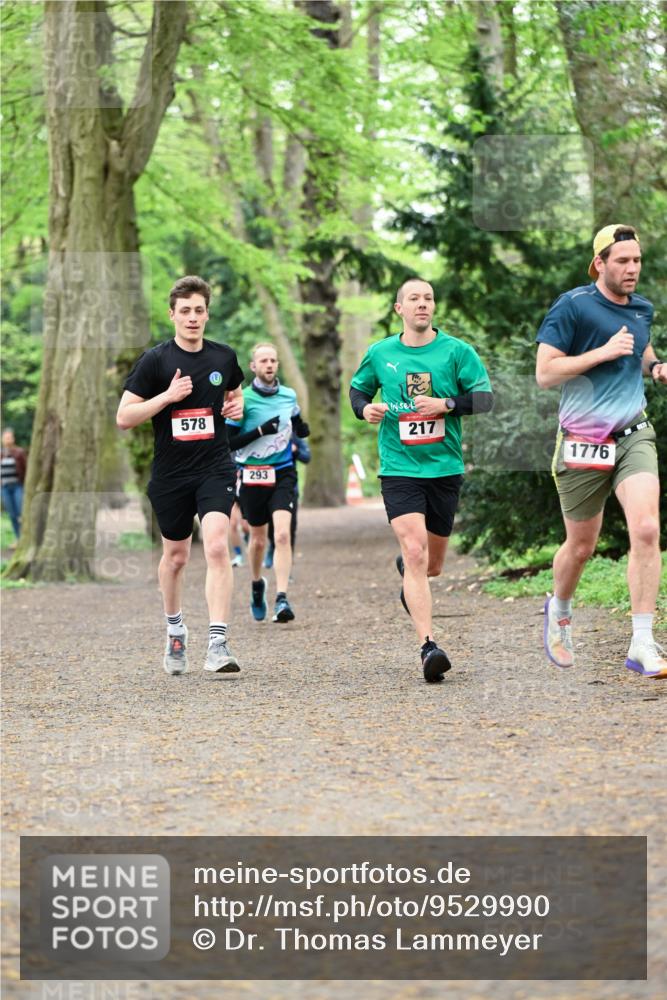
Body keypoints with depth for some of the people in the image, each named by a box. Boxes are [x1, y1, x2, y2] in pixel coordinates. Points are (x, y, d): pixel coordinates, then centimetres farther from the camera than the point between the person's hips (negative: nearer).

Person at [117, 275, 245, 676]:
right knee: (176, 556, 14)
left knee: (217, 546, -19)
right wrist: (167, 396, -19)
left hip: (216, 469, 0)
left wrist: (238, 406, 2)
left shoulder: (224, 357, 3)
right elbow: (124, 417, -8)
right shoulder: (155, 361, -6)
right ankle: (175, 629, 40)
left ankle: (218, 644, -21)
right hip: (170, 474, 0)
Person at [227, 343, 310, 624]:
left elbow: (298, 425, 23)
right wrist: (260, 431, -21)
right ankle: (257, 585, 40)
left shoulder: (289, 396, 5)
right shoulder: (243, 399, -7)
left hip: (283, 474, 1)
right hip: (253, 476, -1)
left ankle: (281, 600, -19)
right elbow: (229, 442, -9)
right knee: (258, 539, 12)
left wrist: (302, 430, 0)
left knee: (282, 534, -16)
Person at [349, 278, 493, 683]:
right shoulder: (380, 354, 5)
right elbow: (358, 388, 21)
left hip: (445, 467, 1)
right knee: (415, 550, -19)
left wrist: (446, 404, -19)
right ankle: (428, 647, -22)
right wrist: (365, 407, -1)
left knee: (432, 565, 12)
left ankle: (406, 568, 51)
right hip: (399, 468, -1)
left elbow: (485, 398, -3)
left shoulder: (456, 351, 1)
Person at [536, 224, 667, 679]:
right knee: (581, 547, 9)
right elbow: (544, 373, -13)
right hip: (583, 441, -4)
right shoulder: (573, 306, -9)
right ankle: (559, 610, 42)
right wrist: (603, 352, -19)